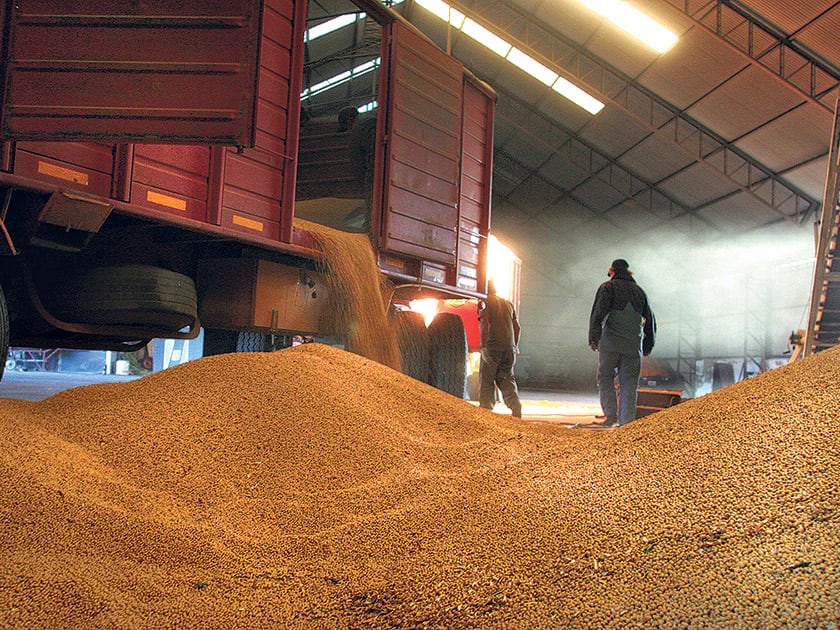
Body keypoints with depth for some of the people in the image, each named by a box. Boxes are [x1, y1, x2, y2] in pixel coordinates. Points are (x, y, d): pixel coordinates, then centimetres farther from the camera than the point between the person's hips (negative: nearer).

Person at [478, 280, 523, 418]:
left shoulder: (484, 303, -1)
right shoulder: (508, 304, 18)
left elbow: (484, 323, -16)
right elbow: (517, 327, 18)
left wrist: (483, 346, -17)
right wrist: (515, 346, 23)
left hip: (493, 346, -5)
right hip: (509, 347, 5)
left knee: (486, 379, 4)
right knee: (507, 378, 13)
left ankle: (485, 410, 4)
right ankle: (516, 406, -4)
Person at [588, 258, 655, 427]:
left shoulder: (608, 287, 5)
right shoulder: (639, 291, 19)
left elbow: (599, 312, -10)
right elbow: (650, 320, 19)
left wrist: (593, 337, -11)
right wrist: (648, 346, 24)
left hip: (610, 343, -3)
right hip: (633, 346, 3)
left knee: (605, 379, 7)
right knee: (629, 384, 5)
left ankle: (611, 415, -7)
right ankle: (626, 422, 0)